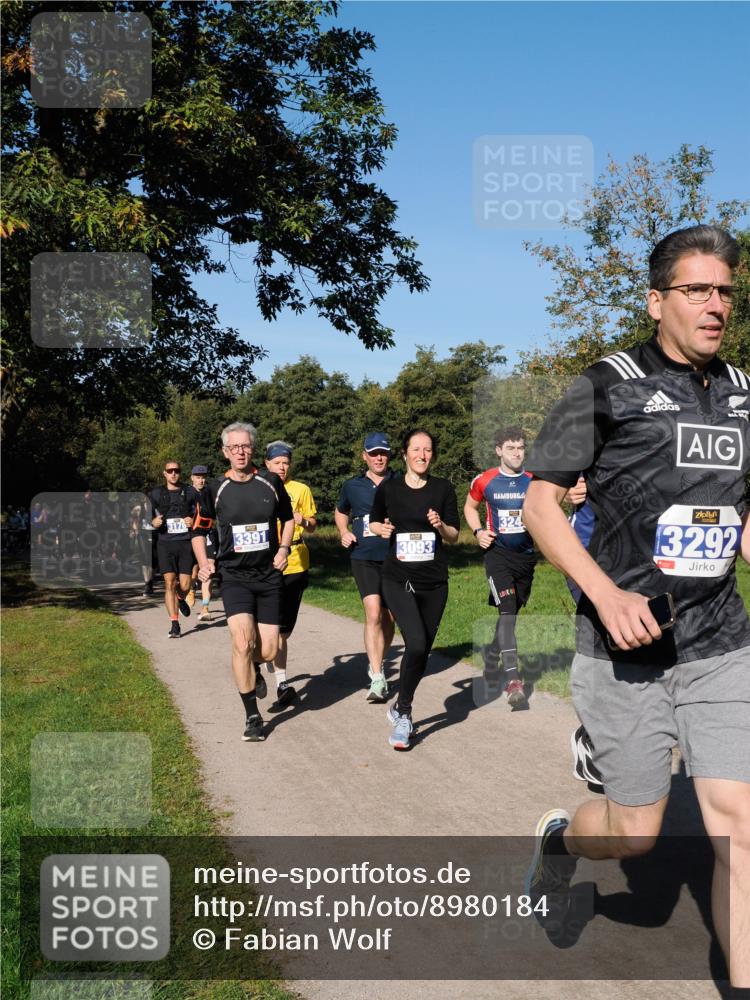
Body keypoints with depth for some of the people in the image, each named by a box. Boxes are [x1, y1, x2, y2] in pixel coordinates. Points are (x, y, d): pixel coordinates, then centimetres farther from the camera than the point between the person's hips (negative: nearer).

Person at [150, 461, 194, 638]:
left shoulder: (188, 491, 9)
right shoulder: (156, 493, 9)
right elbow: (148, 516, 15)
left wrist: (193, 522, -6)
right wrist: (154, 522, -7)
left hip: (185, 542, 0)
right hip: (165, 543, 0)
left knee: (185, 585, -2)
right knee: (169, 583, -10)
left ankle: (181, 599, 36)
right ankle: (174, 624, -6)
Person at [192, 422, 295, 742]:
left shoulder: (270, 482, 2)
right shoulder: (215, 490, 0)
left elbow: (287, 517, 17)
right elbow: (199, 530, 12)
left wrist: (284, 548, 2)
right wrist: (203, 562, -2)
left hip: (269, 575, 2)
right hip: (233, 576, -1)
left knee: (268, 651, 0)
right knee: (243, 643, -19)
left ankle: (250, 666, 40)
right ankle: (252, 716, -5)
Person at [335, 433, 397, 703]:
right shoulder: (352, 486, 7)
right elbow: (340, 512, 25)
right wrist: (344, 533, 7)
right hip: (364, 558, -1)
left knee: (389, 618, 10)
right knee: (373, 613, -16)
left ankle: (377, 666, 31)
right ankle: (377, 680, -17)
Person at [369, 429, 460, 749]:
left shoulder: (443, 489, 2)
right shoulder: (388, 488, 0)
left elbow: (454, 536, 6)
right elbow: (374, 521, 15)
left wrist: (441, 526, -15)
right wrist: (382, 529, -7)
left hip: (434, 582, 2)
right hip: (398, 580, -2)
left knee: (422, 651, 9)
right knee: (416, 643, -21)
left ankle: (400, 708, 33)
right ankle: (404, 712, -1)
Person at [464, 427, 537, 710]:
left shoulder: (534, 481, 0)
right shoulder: (484, 481, -3)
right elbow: (470, 507, 14)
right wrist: (478, 531, -3)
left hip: (526, 554, 3)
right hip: (497, 552, -3)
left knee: (511, 612, 15)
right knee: (507, 610, -16)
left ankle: (492, 659, 38)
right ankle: (513, 680, -19)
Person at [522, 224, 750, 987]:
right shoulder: (606, 386, -6)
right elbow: (539, 503, -7)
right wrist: (606, 593, -19)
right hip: (625, 646, -3)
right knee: (635, 832, 9)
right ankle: (559, 839, 43)